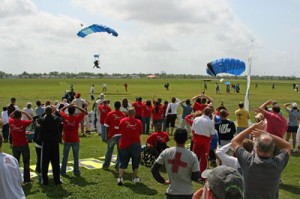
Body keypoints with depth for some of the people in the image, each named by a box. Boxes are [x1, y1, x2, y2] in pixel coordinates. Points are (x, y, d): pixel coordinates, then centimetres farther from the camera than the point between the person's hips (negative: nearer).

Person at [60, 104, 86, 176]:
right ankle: (76, 171, 10)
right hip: (75, 140, -1)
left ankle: (63, 171, 16)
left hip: (66, 140, 1)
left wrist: (67, 106, 6)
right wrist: (76, 107, -1)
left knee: (65, 156, 11)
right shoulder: (77, 118, -12)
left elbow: (61, 110, 11)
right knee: (76, 157, 7)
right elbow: (84, 111, 2)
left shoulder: (65, 117, -9)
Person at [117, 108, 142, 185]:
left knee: (123, 162, 8)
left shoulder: (122, 121, -4)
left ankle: (120, 178, -3)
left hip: (124, 144, 1)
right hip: (135, 144, -1)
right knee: (135, 161, 15)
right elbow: (140, 132, 5)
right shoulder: (138, 122, -6)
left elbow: (120, 131, 8)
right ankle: (135, 178, 21)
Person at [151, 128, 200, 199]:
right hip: (187, 193, -1)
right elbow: (195, 177, -10)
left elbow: (154, 169, -6)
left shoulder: (166, 153, -8)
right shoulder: (192, 156, -14)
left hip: (171, 192, 1)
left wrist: (163, 181, 6)